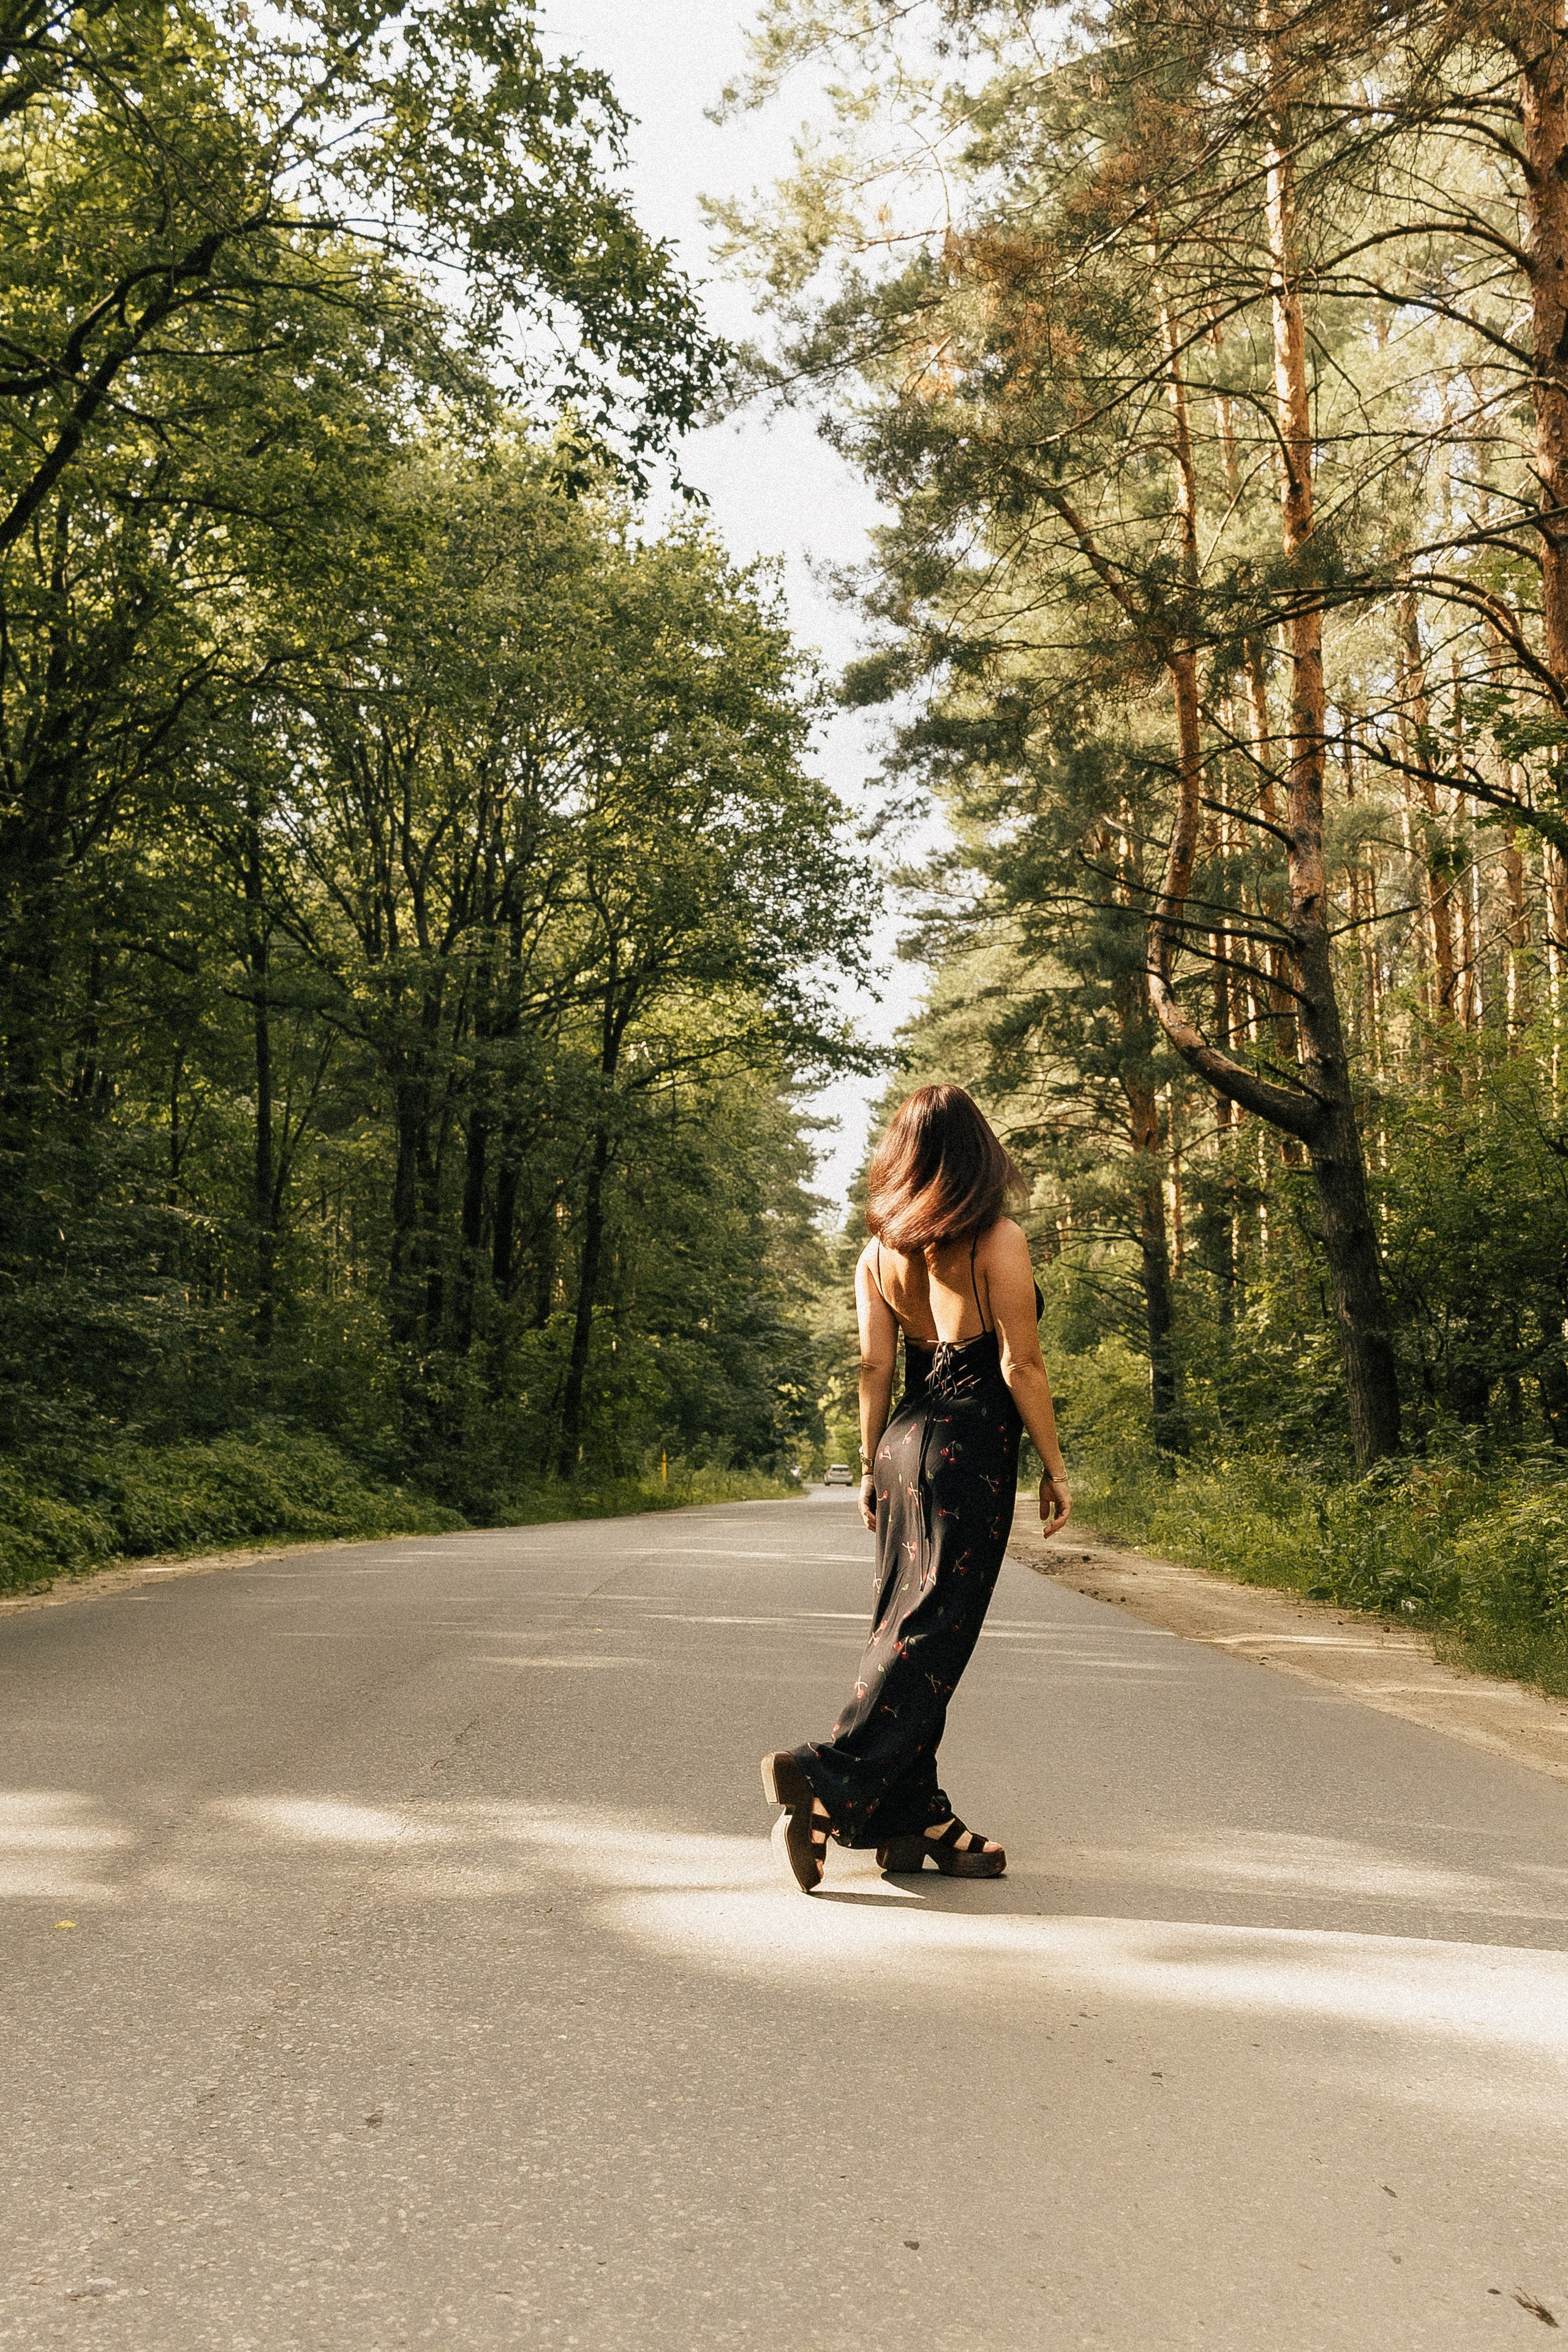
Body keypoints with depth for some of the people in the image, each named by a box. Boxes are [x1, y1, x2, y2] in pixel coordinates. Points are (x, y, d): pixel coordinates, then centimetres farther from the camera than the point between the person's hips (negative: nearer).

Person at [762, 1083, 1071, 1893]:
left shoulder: (880, 1250, 8)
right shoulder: (998, 1241, -7)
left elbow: (875, 1367, 6)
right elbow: (1021, 1366, -10)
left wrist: (871, 1468, 13)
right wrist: (1055, 1466, -3)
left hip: (908, 1441, 6)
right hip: (973, 1449, -6)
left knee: (902, 1623, 9)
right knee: (936, 1631, -5)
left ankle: (913, 1820, 14)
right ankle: (830, 1777, -16)